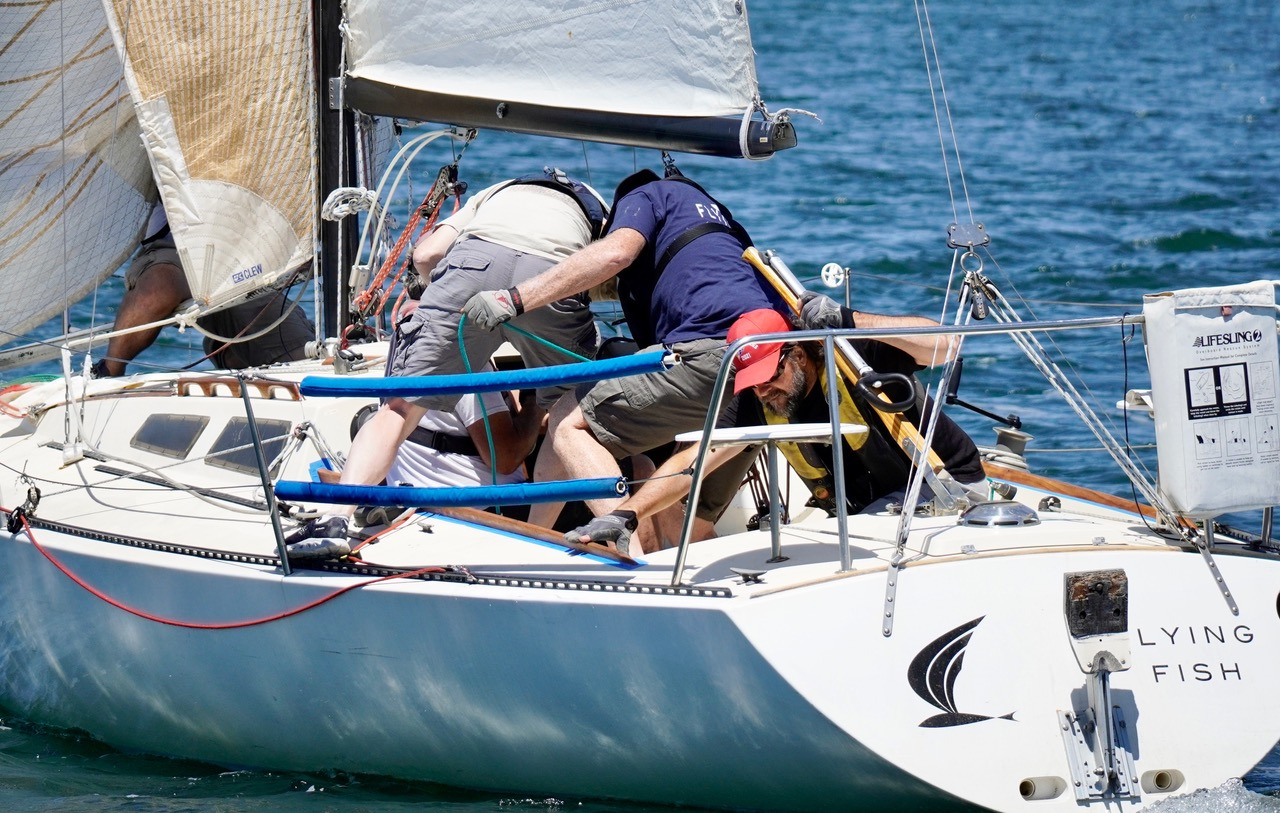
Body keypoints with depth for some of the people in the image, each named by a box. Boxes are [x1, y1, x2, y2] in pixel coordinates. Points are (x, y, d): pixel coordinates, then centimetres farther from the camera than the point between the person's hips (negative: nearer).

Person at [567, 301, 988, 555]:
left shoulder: (854, 356, -23)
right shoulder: (759, 406, -7)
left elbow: (944, 347, -36)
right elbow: (693, 462, -13)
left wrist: (850, 321, -44)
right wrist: (625, 514, -27)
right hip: (870, 511, 6)